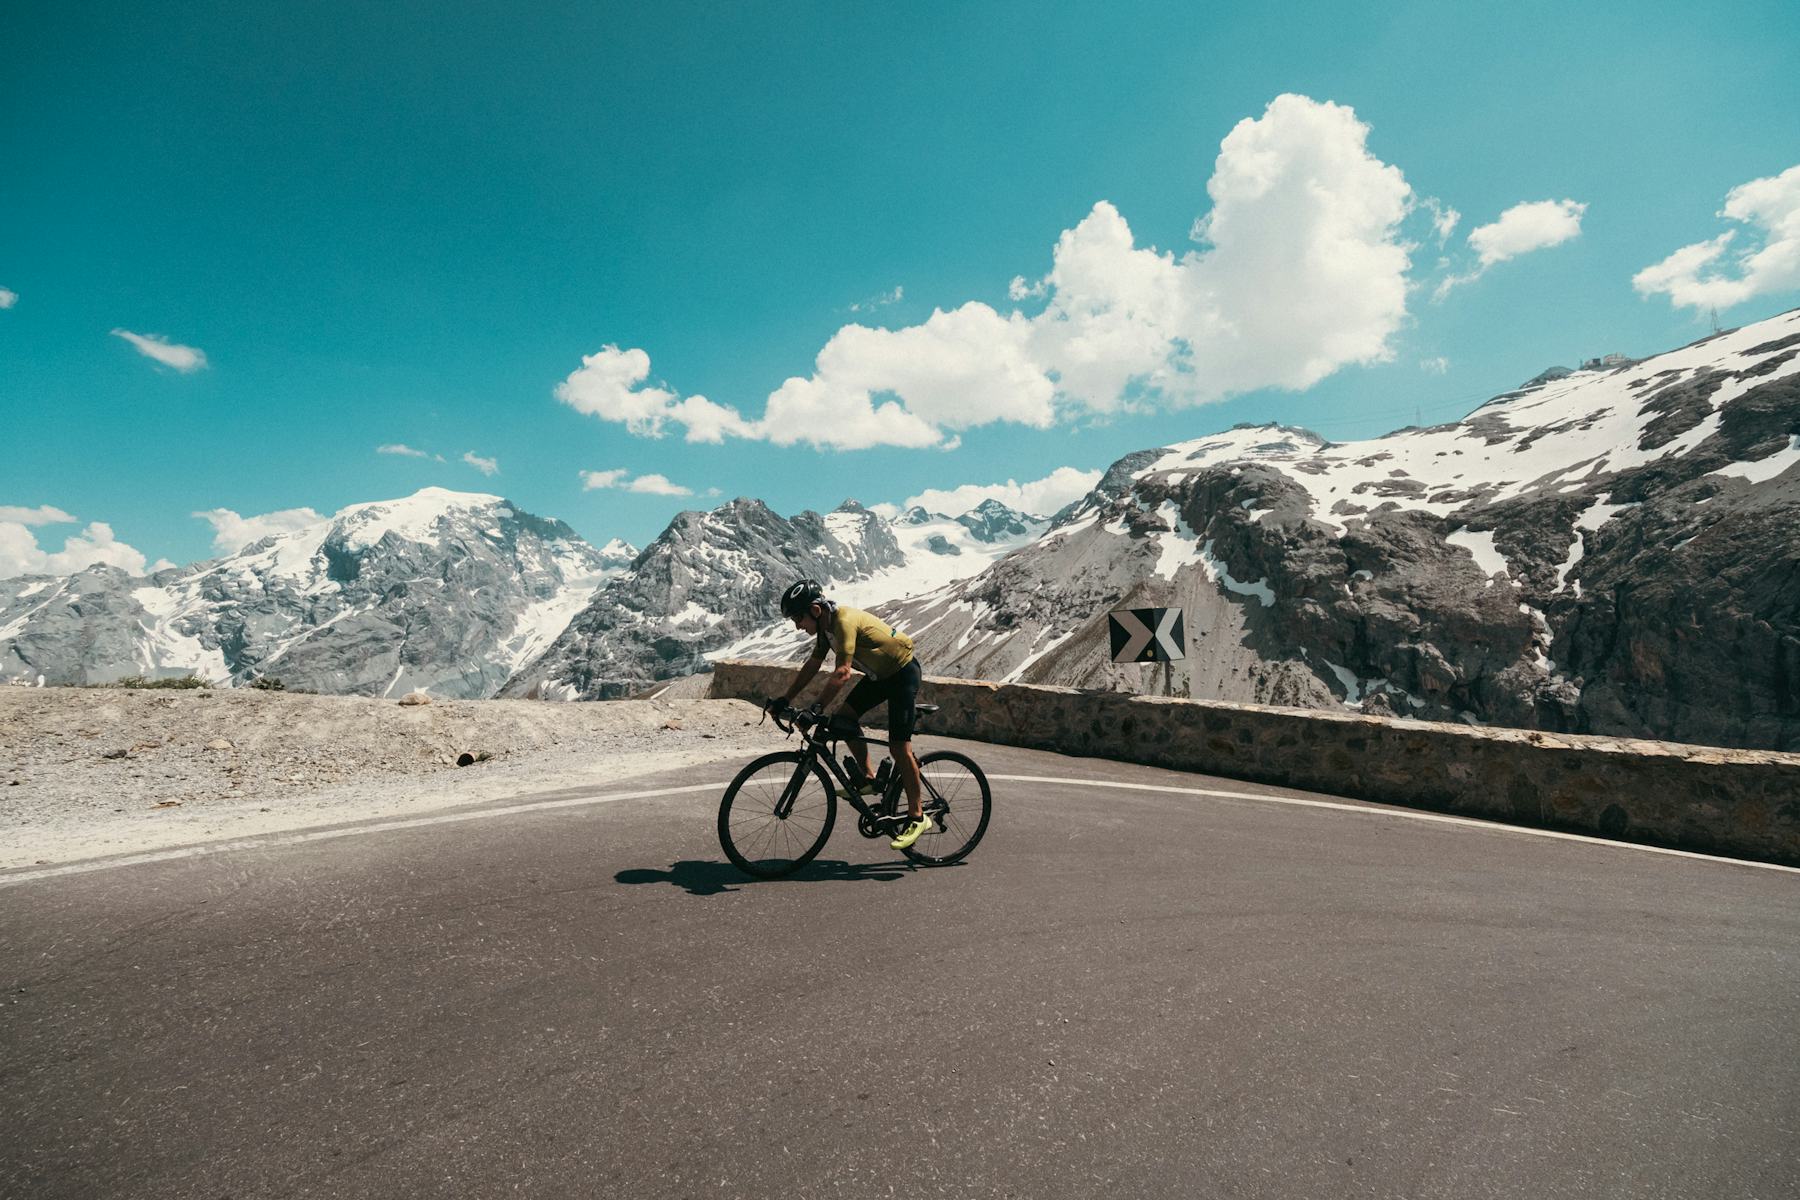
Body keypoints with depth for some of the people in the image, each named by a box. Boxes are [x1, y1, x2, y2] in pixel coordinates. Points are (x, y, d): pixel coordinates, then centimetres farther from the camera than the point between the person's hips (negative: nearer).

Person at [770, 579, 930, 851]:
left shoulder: (845, 621, -29)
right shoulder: (826, 626, 0)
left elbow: (842, 673, -37)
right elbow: (812, 665, 8)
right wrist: (786, 700, 4)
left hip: (902, 673, -9)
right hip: (880, 673, 9)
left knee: (899, 747, -11)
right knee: (845, 717, 0)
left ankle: (918, 817, 0)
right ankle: (867, 778, 15)